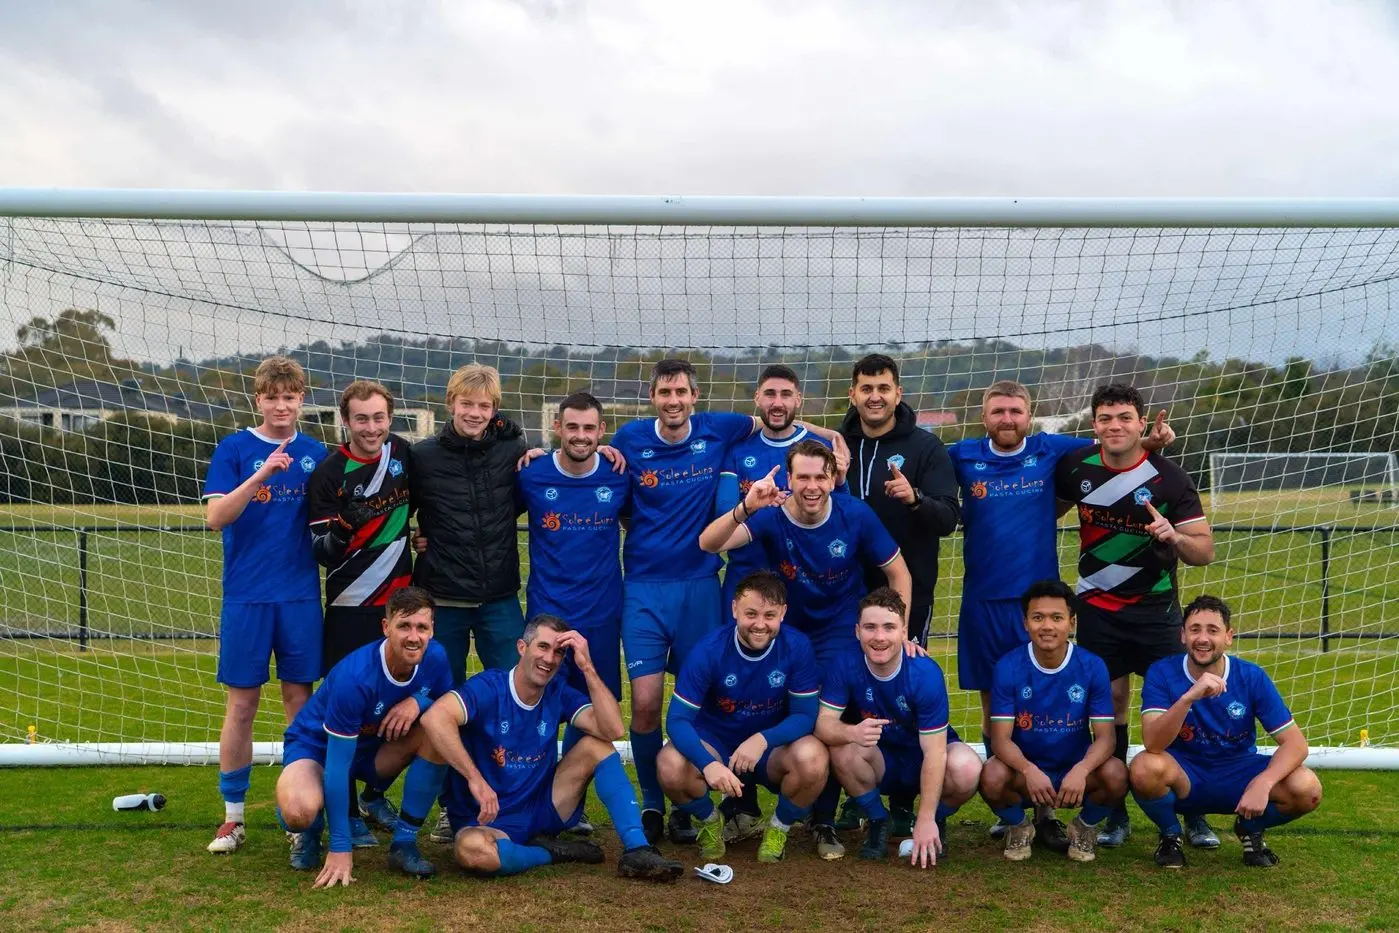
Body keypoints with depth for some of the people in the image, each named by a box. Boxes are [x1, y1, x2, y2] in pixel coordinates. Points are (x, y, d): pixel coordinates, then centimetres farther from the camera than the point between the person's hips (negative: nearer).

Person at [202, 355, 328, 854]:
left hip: (301, 596, 2)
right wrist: (262, 475, -24)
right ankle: (232, 817, 15)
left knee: (299, 700, 7)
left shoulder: (315, 453, 7)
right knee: (242, 704, 3)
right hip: (246, 596, -2)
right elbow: (216, 515, -12)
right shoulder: (234, 449, -1)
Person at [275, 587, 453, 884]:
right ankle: (311, 828, 4)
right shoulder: (354, 677, -34)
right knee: (299, 812, -37)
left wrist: (418, 701, -29)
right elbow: (337, 765, -30)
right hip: (317, 747, -5)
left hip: (374, 747, 5)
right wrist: (340, 847, -29)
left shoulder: (435, 657, -18)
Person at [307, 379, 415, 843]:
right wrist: (342, 527, -30)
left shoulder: (403, 453, 2)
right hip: (350, 609, -4)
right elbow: (322, 553, -12)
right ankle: (347, 813, 11)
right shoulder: (328, 473, -10)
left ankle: (374, 793, 30)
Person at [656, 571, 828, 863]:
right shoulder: (709, 651, -19)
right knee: (670, 765, -32)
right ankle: (710, 822, 4)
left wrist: (763, 739, -33)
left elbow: (805, 715, -13)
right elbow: (677, 719, -20)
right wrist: (709, 764, -39)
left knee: (812, 758, -33)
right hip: (715, 744, 0)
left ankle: (779, 829, 0)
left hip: (773, 749, 0)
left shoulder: (796, 647, -17)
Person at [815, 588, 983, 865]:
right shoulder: (845, 666, -20)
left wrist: (926, 818, -31)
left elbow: (934, 751, -26)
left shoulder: (926, 674, -26)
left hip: (924, 761, -1)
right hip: (880, 764, 1)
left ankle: (937, 822, 3)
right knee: (842, 750, -31)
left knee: (966, 769, -33)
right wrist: (851, 732, -49)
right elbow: (824, 723, -24)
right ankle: (877, 821, -3)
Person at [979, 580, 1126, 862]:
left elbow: (1104, 736, -12)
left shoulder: (1092, 667, -10)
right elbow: (1000, 738, -14)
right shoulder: (1008, 667, -12)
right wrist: (1029, 771, -35)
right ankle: (1018, 827, 5)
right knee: (992, 777, -32)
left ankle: (1085, 827, 6)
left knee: (1115, 775, -30)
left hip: (1076, 772, 1)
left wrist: (1081, 770, -34)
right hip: (1025, 769, -1)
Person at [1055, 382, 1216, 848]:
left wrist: (1175, 537, -32)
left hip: (1156, 608, -2)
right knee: (1110, 703, 4)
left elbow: (1205, 551, -11)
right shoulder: (1076, 467, -3)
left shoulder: (1169, 478, -11)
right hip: (1097, 606, 2)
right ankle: (1115, 814, 14)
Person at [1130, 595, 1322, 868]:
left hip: (1237, 774, 2)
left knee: (1307, 788, -25)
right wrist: (1189, 697, -45)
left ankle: (1250, 829, 9)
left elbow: (1295, 742, -13)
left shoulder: (1251, 677, -11)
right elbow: (1152, 743, -29)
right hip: (1182, 777, -2)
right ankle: (1170, 834, -1)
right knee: (1145, 767, -36)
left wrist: (1264, 783, -32)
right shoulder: (1162, 673, -16)